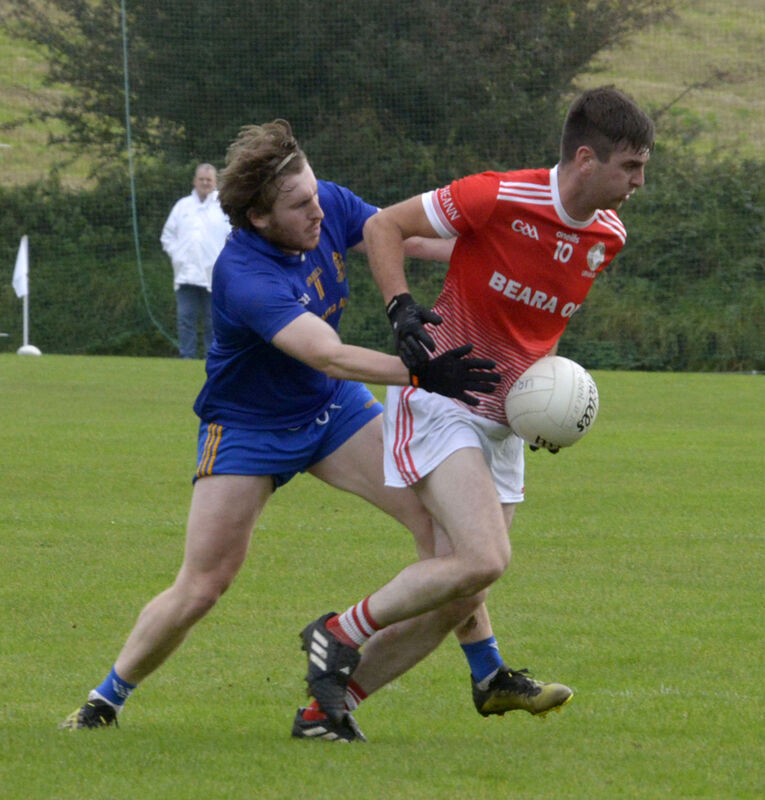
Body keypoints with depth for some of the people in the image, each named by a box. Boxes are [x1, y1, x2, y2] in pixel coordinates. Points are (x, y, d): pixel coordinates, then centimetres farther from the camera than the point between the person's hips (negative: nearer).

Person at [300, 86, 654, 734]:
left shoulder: (608, 237, 4)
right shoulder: (501, 198, -18)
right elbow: (383, 225, -8)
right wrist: (401, 306, -23)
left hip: (502, 420, 8)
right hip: (440, 403, -8)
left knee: (455, 596, 2)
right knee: (484, 560, -23)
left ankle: (331, 694, 14)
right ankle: (340, 634, -5)